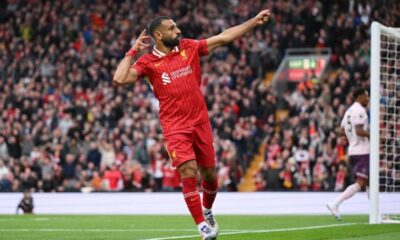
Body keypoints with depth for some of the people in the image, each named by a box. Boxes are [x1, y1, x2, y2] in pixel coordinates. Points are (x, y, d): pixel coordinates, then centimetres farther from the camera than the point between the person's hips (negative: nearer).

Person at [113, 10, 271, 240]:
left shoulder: (189, 47, 5)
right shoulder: (148, 62, -5)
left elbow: (224, 37, 6)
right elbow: (120, 79, -17)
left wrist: (254, 21, 3)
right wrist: (133, 51, -12)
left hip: (201, 123, 4)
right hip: (175, 128, -4)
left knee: (210, 174, 10)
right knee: (189, 174, -16)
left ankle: (208, 211, 38)